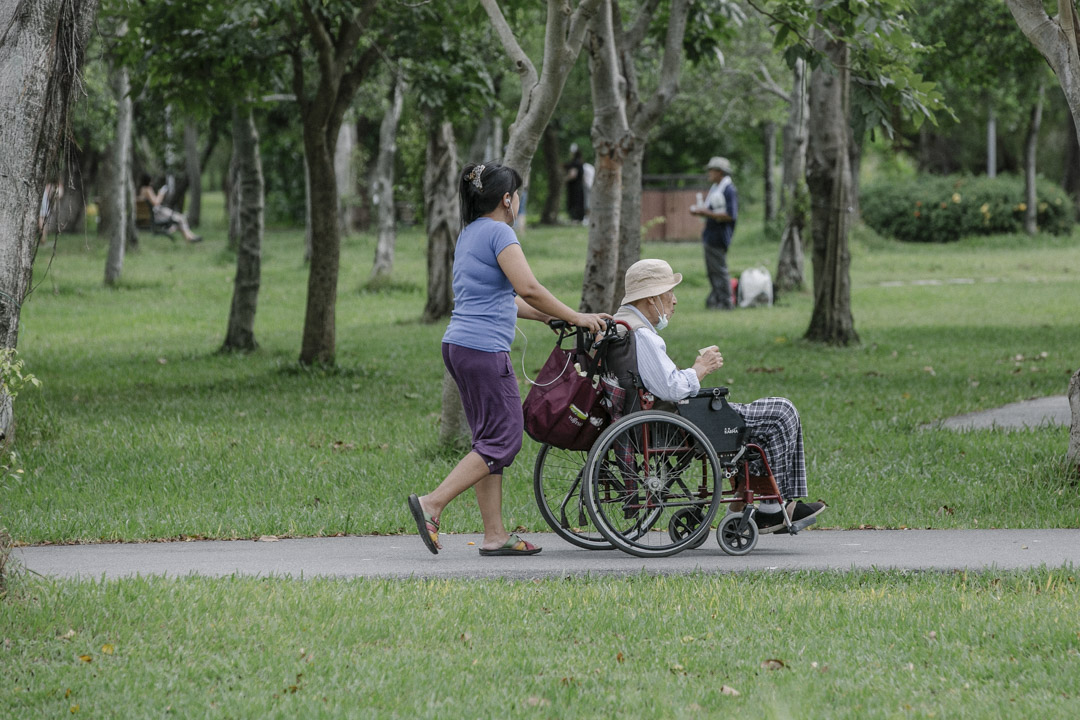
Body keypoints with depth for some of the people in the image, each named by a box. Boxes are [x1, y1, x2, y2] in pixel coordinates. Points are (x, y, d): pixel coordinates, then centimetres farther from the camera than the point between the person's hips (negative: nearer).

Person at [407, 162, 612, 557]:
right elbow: (528, 289, -18)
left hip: (459, 346, 10)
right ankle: (431, 504, -12)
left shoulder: (470, 234, 20)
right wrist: (575, 318, -9)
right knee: (502, 439, -6)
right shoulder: (499, 232, -9)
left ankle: (495, 535, 8)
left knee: (492, 440, 11)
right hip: (484, 349, -10)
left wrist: (547, 316, 26)